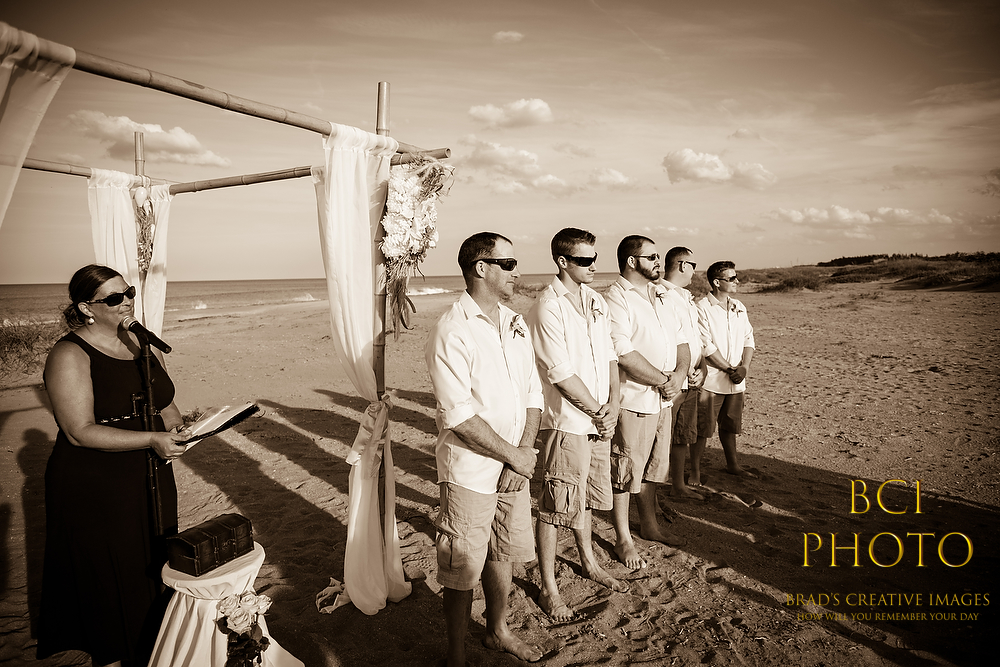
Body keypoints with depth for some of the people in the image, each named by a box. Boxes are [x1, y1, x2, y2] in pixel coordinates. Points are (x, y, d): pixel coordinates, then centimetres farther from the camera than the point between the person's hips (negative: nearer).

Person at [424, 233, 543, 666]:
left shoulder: (516, 324, 6)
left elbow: (533, 393, 6)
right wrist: (514, 454, -14)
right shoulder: (451, 332, -17)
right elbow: (458, 415, -22)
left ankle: (498, 631, 44)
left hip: (513, 467, 7)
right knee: (462, 570, 8)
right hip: (470, 472, -6)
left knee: (501, 553, 22)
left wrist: (524, 452, -6)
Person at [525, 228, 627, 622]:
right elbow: (562, 375, -18)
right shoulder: (547, 308, -16)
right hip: (566, 423, -7)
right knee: (556, 506, 2)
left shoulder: (595, 301, 9)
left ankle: (589, 563, 42)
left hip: (599, 420, 8)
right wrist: (597, 412, -10)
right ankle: (548, 588, 18)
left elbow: (610, 356, 11)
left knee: (587, 498, 22)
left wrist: (613, 405, -2)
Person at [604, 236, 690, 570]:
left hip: (662, 398, 8)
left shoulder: (661, 296, 13)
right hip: (632, 400, -8)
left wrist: (679, 374, -6)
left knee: (653, 465, 20)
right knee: (624, 471, 4)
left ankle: (650, 524, 38)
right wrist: (663, 380, -15)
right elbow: (624, 353, -23)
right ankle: (624, 540, 18)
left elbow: (681, 341, 14)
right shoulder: (615, 298, -14)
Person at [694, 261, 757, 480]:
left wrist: (744, 367, -4)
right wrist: (730, 369, -11)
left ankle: (732, 465, 34)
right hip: (711, 380, -6)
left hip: (736, 380, 6)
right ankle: (695, 471, 11)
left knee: (729, 425, 19)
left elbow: (748, 339, 12)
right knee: (702, 428, 0)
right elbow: (706, 346, -15)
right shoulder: (702, 308, -10)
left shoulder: (739, 307, 12)